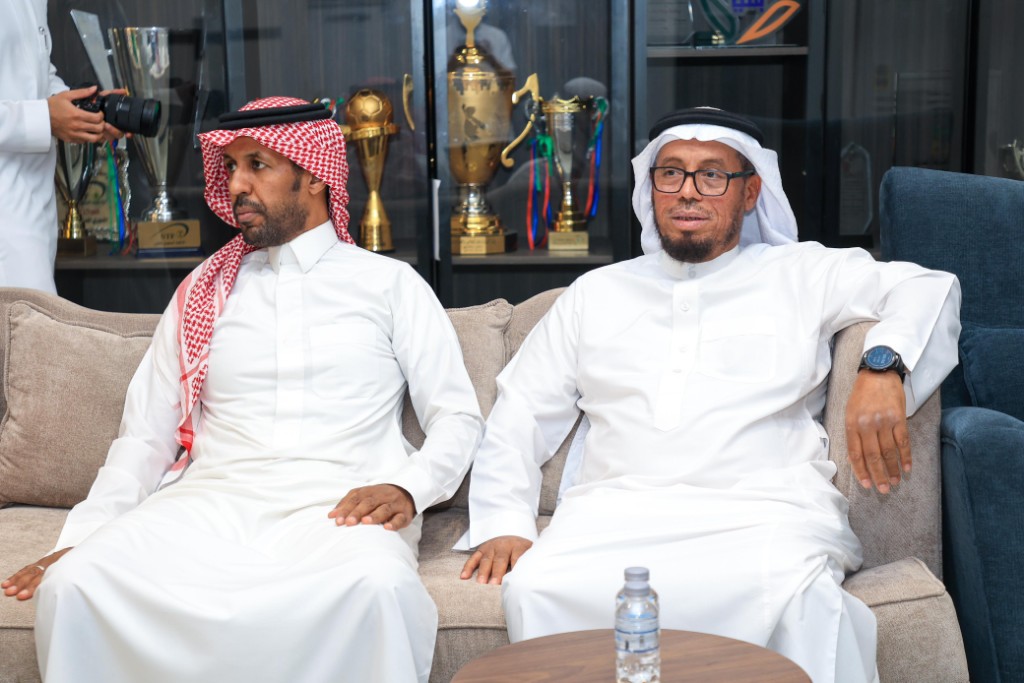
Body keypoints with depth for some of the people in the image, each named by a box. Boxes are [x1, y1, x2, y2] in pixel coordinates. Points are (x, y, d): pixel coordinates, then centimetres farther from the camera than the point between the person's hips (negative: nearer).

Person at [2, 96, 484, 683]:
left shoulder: (390, 284, 13)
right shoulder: (205, 290, 20)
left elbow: (458, 417, 8)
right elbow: (146, 435, 16)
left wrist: (406, 488, -14)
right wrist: (80, 538, 0)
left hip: (339, 503, -2)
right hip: (216, 497, 3)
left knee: (379, 584, -38)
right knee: (74, 582, -26)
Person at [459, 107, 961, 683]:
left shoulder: (801, 274, 19)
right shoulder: (597, 294, 25)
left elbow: (928, 289, 10)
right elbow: (523, 413, 22)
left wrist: (883, 367, -13)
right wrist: (504, 522, 5)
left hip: (760, 510, -1)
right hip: (615, 508, 2)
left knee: (800, 595, -36)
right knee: (534, 587, -31)